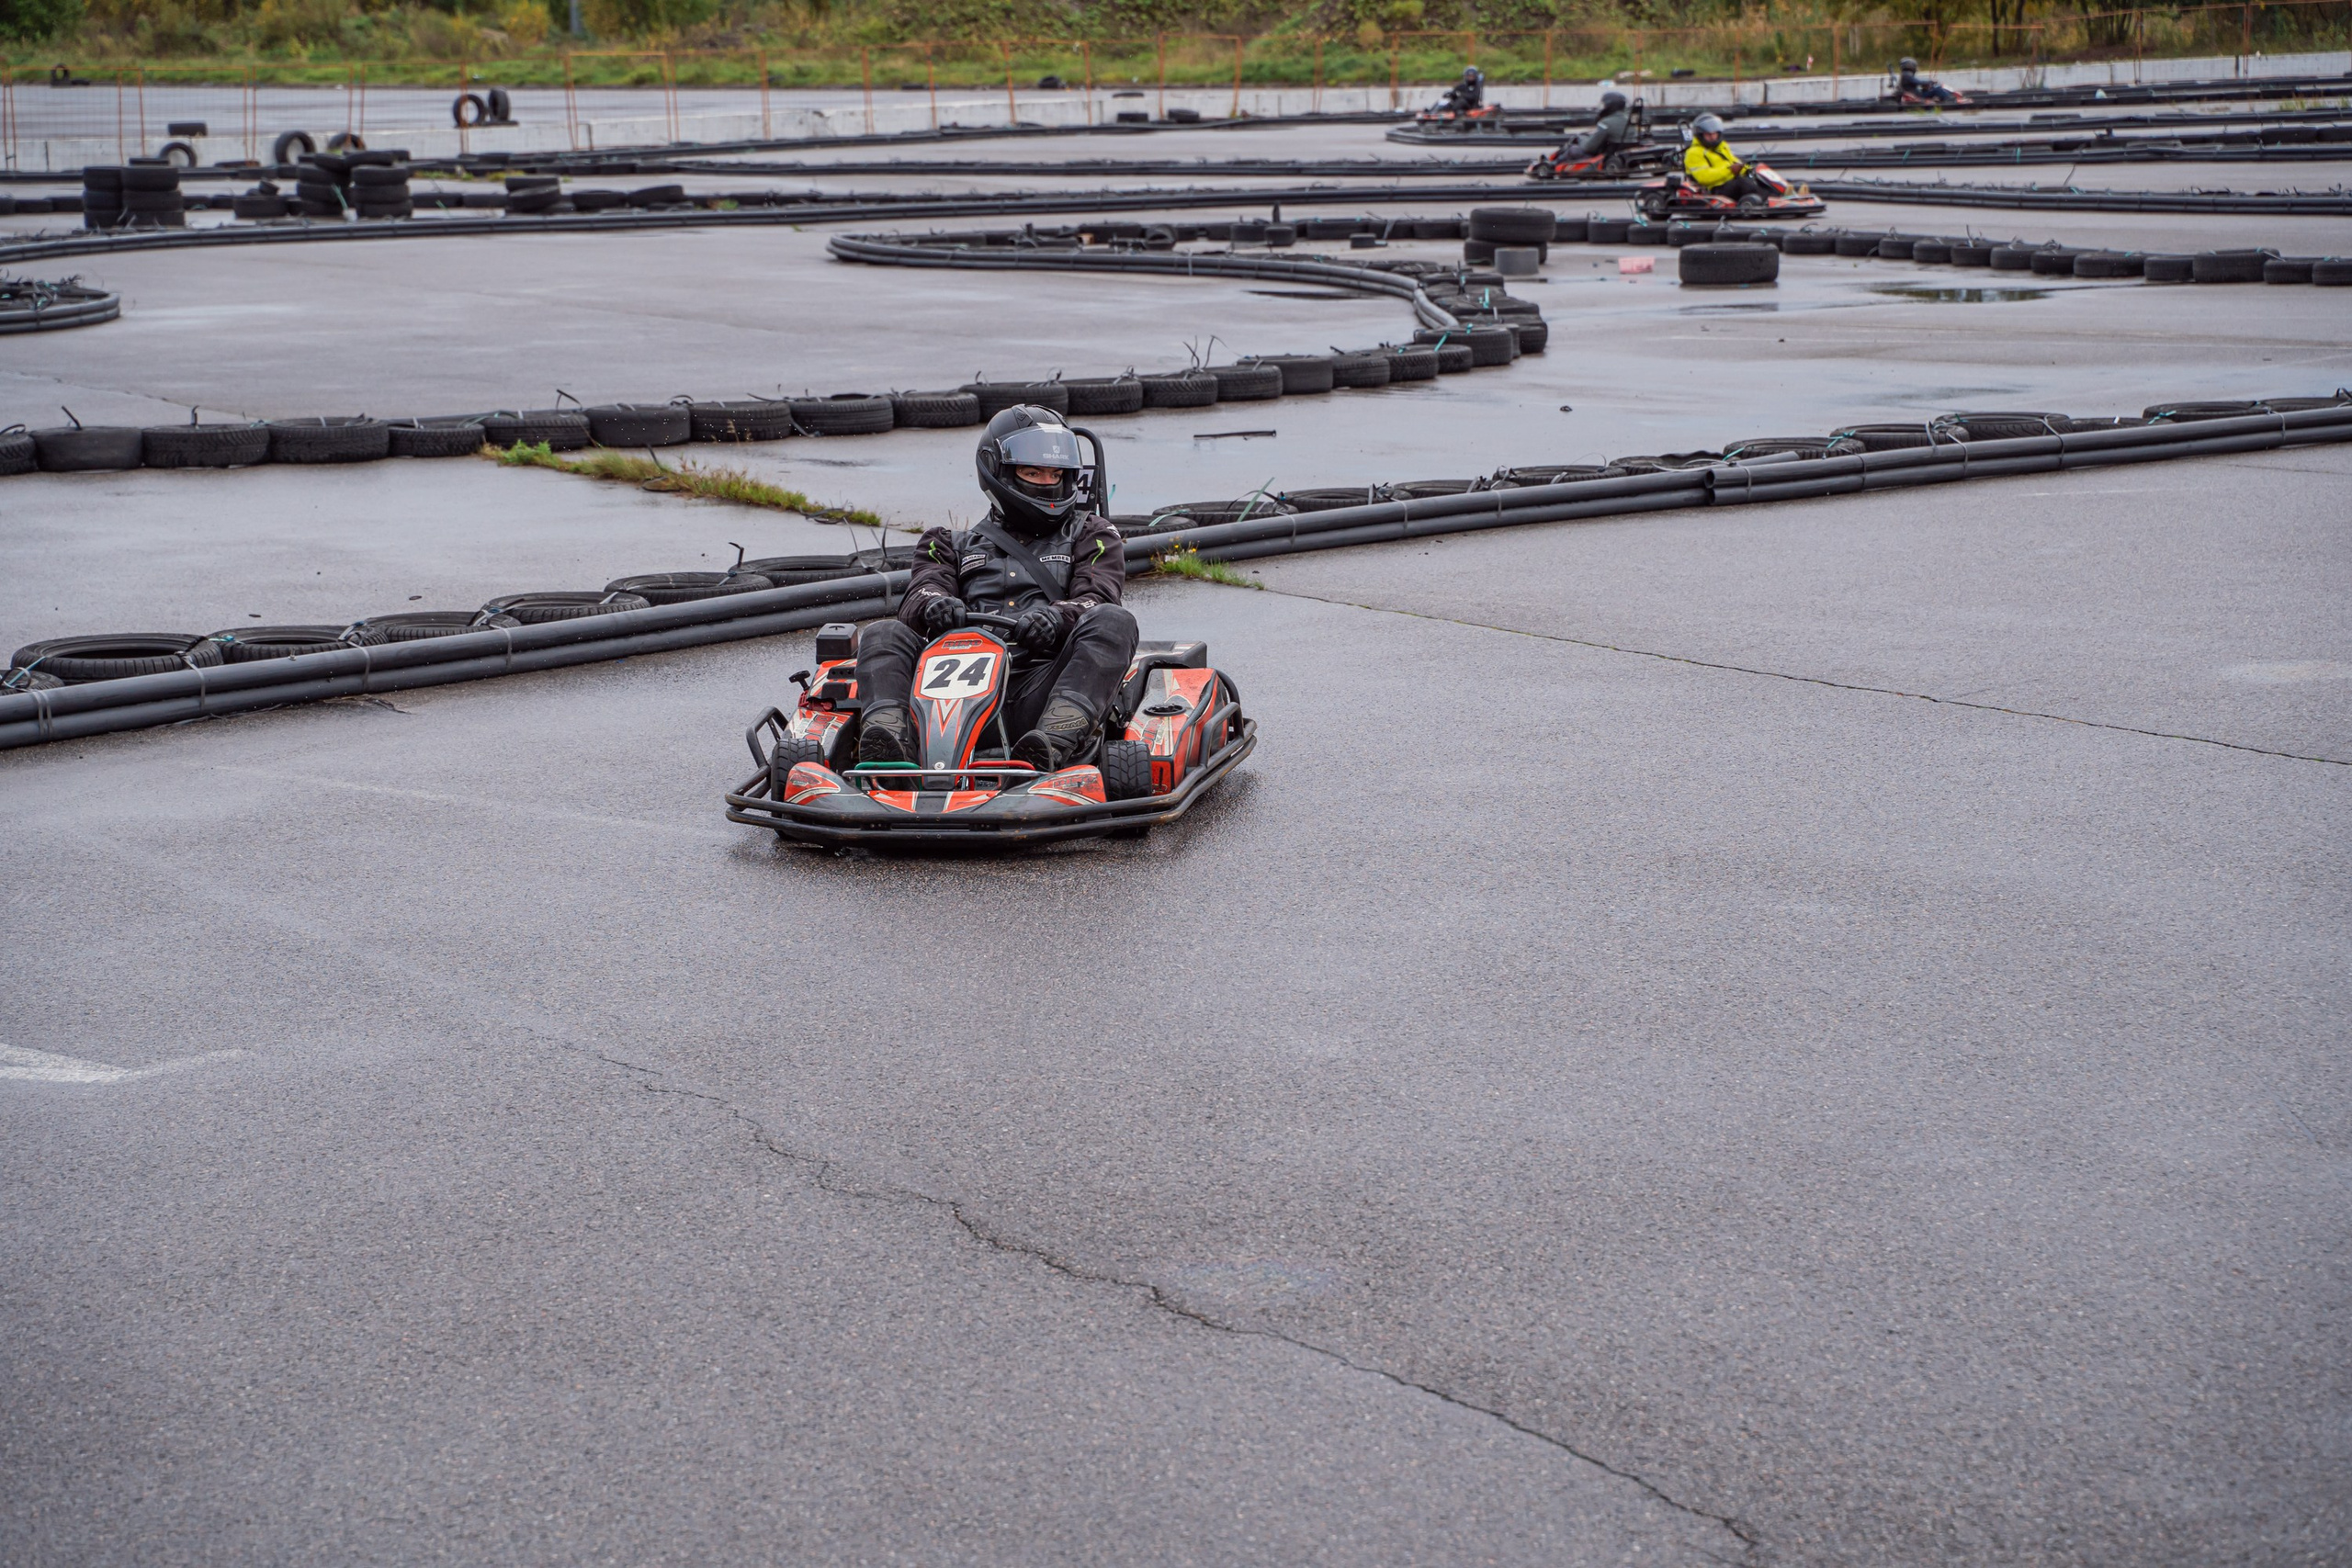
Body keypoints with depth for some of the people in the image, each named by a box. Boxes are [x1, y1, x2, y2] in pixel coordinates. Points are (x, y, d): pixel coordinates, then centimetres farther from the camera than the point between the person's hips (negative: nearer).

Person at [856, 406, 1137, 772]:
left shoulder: (1092, 536, 24)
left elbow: (1097, 602, 5)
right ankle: (890, 738, -47)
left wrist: (1057, 617, -20)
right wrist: (934, 604, -18)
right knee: (882, 635, -17)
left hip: (1042, 685, -1)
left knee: (1113, 621, -27)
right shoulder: (957, 546, 28)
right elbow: (920, 594, 9)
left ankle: (1054, 742, -52)